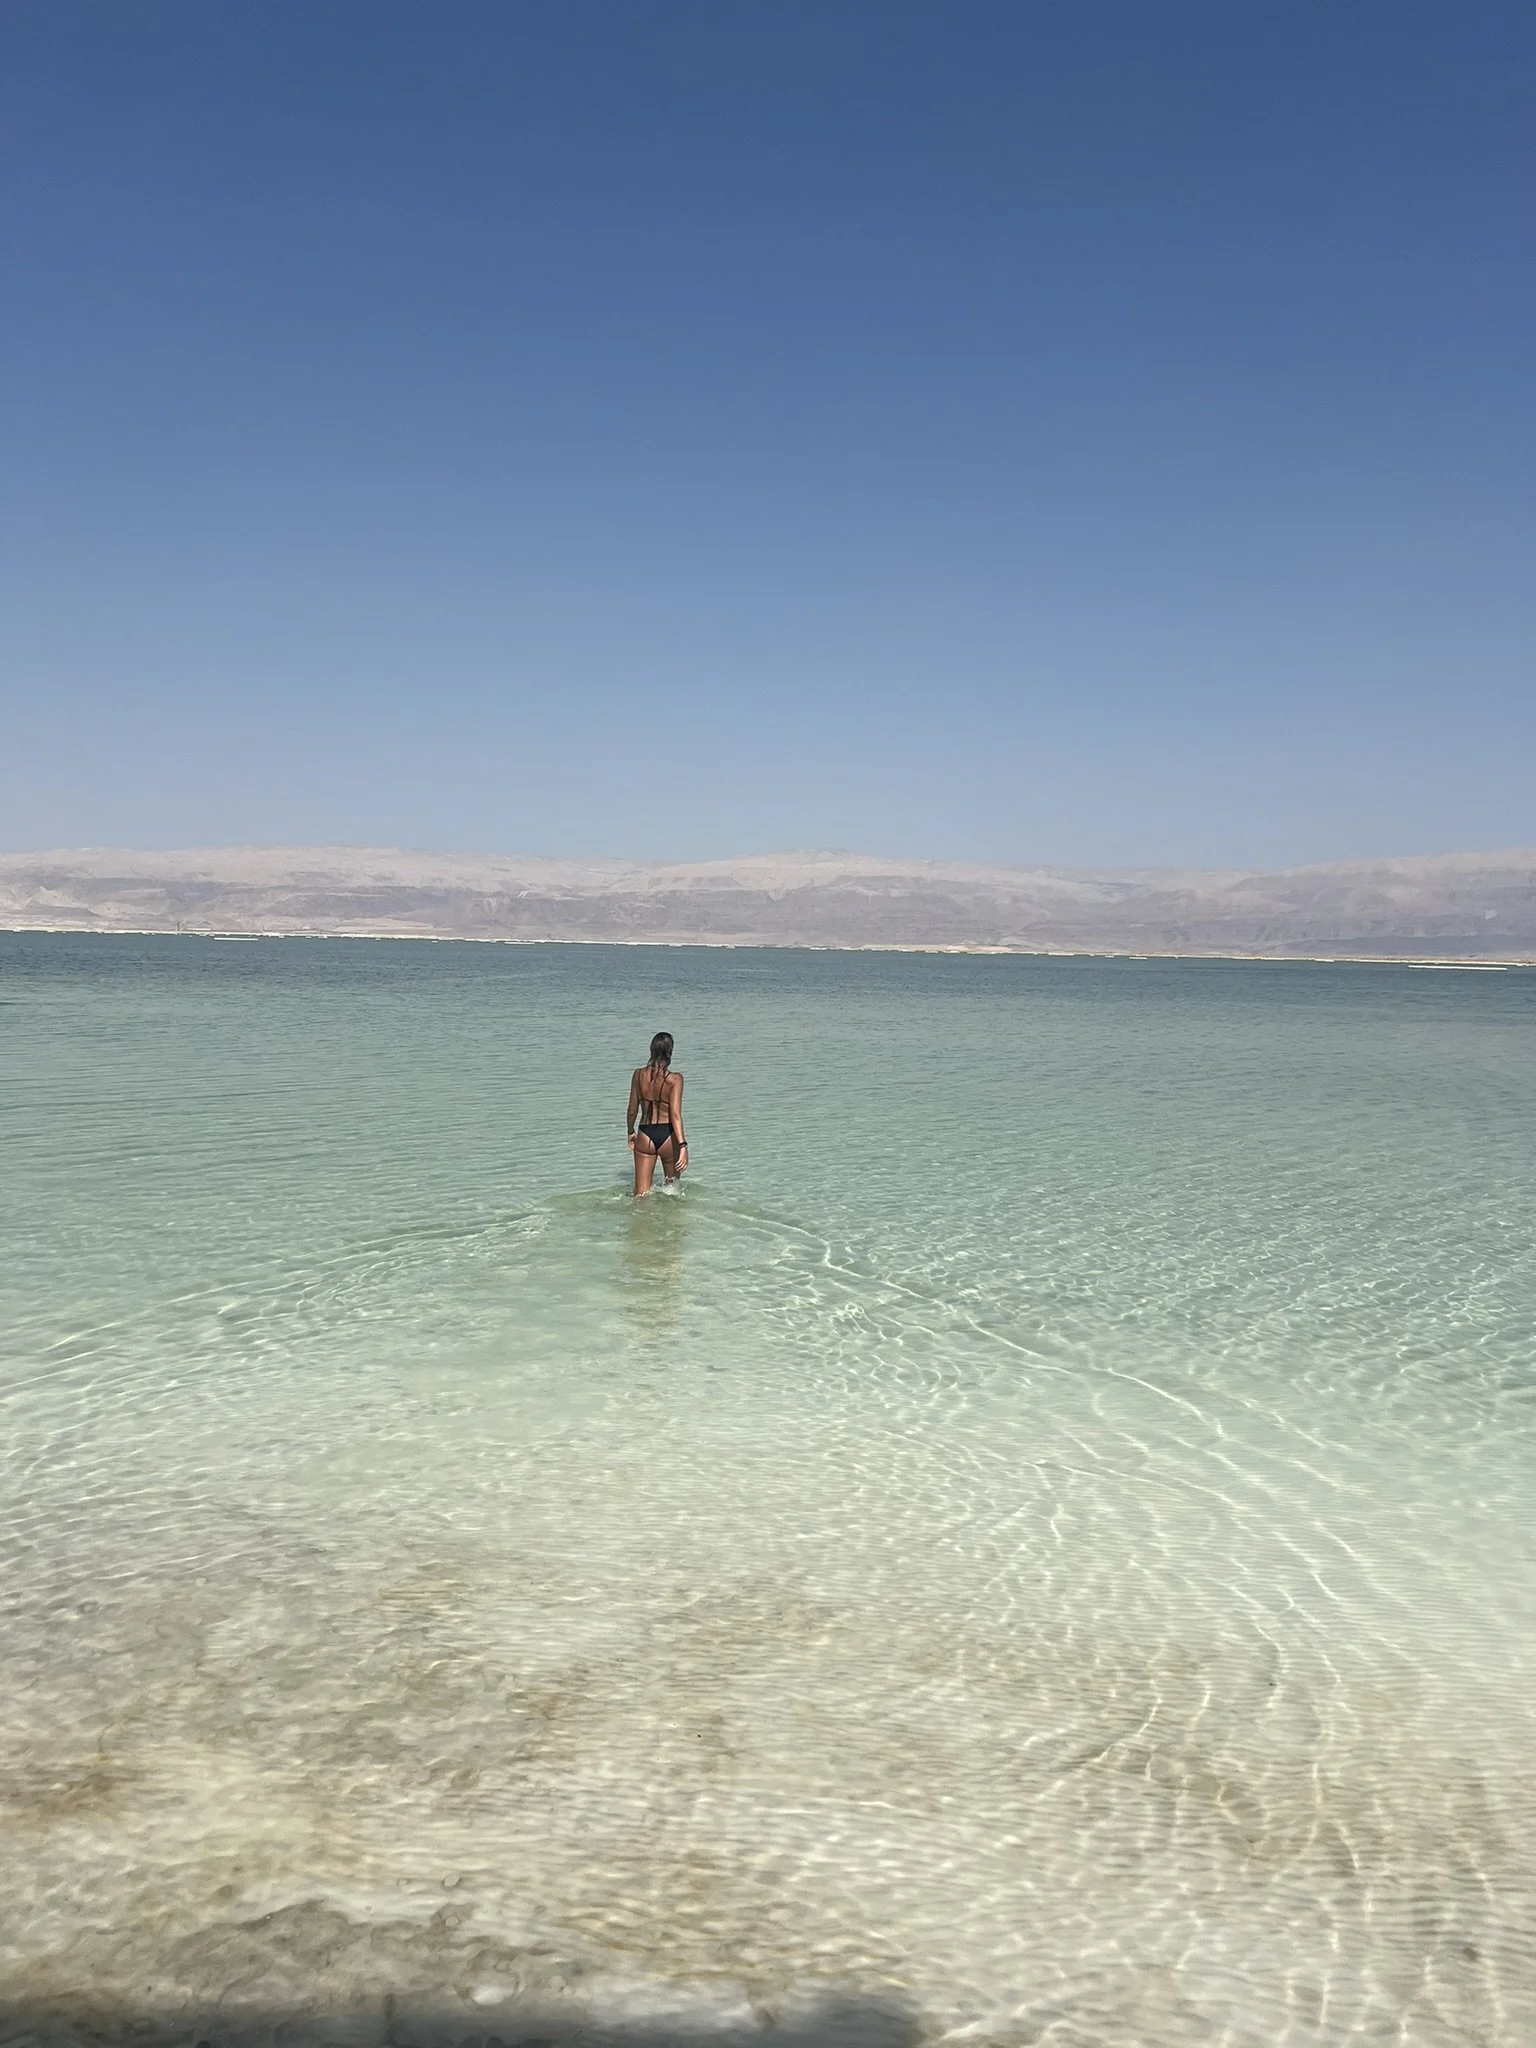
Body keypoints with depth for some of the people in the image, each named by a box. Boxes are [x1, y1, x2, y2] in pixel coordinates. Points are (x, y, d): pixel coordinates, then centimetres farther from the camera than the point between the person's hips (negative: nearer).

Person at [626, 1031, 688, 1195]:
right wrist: (683, 1145, -21)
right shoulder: (675, 1079, -10)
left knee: (641, 1195, 3)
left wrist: (631, 1132, 23)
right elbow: (675, 1114, -18)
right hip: (668, 1136, -1)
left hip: (645, 1135, 1)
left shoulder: (639, 1074, -1)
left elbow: (632, 1110, 6)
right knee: (672, 1186, 25)